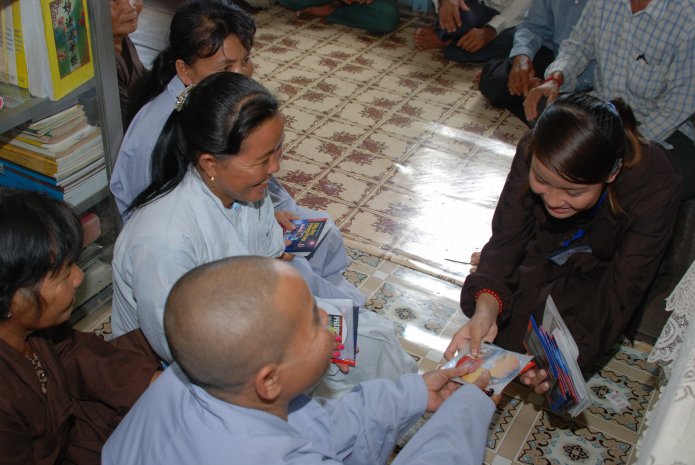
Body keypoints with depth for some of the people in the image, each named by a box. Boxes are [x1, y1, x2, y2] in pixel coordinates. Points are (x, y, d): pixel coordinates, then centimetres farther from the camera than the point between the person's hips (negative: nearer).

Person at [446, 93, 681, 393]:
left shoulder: (655, 188, -36)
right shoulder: (534, 153, -30)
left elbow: (622, 289, -30)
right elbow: (507, 238, -25)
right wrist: (485, 308, -43)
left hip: (599, 276, -2)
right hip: (542, 256, 2)